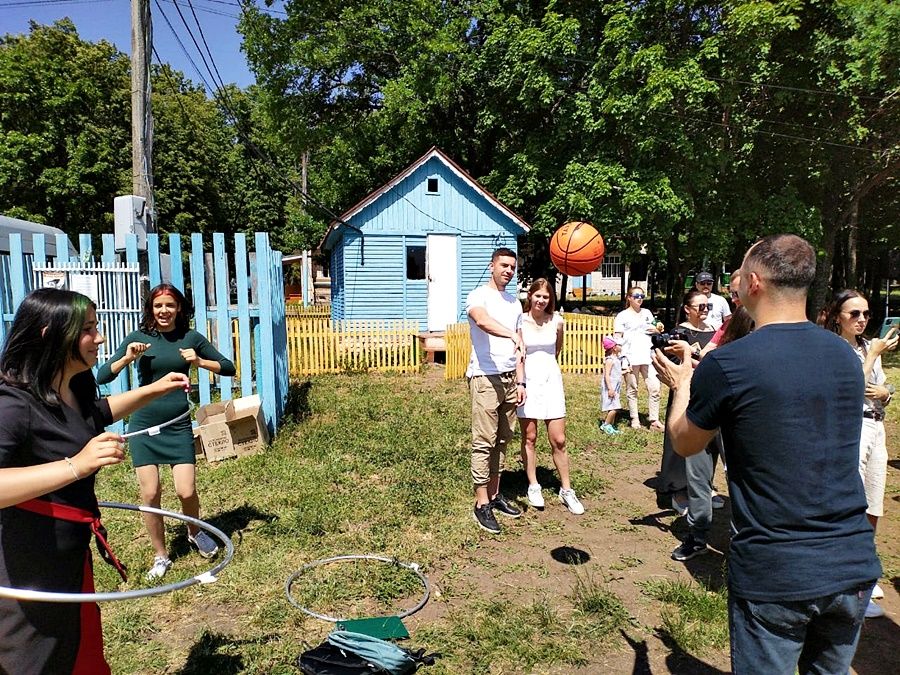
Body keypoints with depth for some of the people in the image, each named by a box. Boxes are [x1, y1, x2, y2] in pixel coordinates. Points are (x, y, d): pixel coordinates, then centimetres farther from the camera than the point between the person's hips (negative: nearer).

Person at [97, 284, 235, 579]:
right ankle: (160, 557, 23)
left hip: (178, 425, 0)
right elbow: (102, 377, -2)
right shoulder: (137, 338, 0)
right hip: (143, 424, 0)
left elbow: (228, 367, 3)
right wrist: (127, 358, -17)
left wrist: (199, 362, -13)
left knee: (187, 491, -4)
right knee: (150, 493, 2)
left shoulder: (191, 337, 1)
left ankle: (196, 532, 29)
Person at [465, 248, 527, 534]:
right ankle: (482, 504, 3)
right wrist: (513, 335, -46)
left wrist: (520, 381, 9)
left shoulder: (515, 302, 16)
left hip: (509, 379, 7)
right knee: (484, 442, -4)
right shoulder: (478, 296, -7)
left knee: (502, 440, 12)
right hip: (485, 378, -7)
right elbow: (482, 321, -31)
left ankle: (495, 494, 24)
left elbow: (518, 349, 16)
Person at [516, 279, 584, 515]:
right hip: (528, 381, -2)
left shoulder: (557, 321, 2)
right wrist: (520, 384, -15)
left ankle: (566, 490, 16)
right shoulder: (520, 321, -6)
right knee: (529, 438, 8)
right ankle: (533, 487, 22)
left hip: (551, 381, 2)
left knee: (559, 441, 3)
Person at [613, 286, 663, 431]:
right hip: (630, 357, -4)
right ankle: (635, 420, 14)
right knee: (632, 390, 4)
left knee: (654, 388, -3)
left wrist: (655, 329, 2)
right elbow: (617, 337, -1)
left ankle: (654, 420, 4)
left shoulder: (647, 313, 17)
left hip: (647, 356, 4)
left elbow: (655, 330, 28)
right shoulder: (622, 315, 3)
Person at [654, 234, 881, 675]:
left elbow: (684, 444, -1)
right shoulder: (844, 355, 2)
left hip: (774, 575, -5)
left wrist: (682, 384, 15)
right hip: (853, 566, 6)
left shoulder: (725, 365, -17)